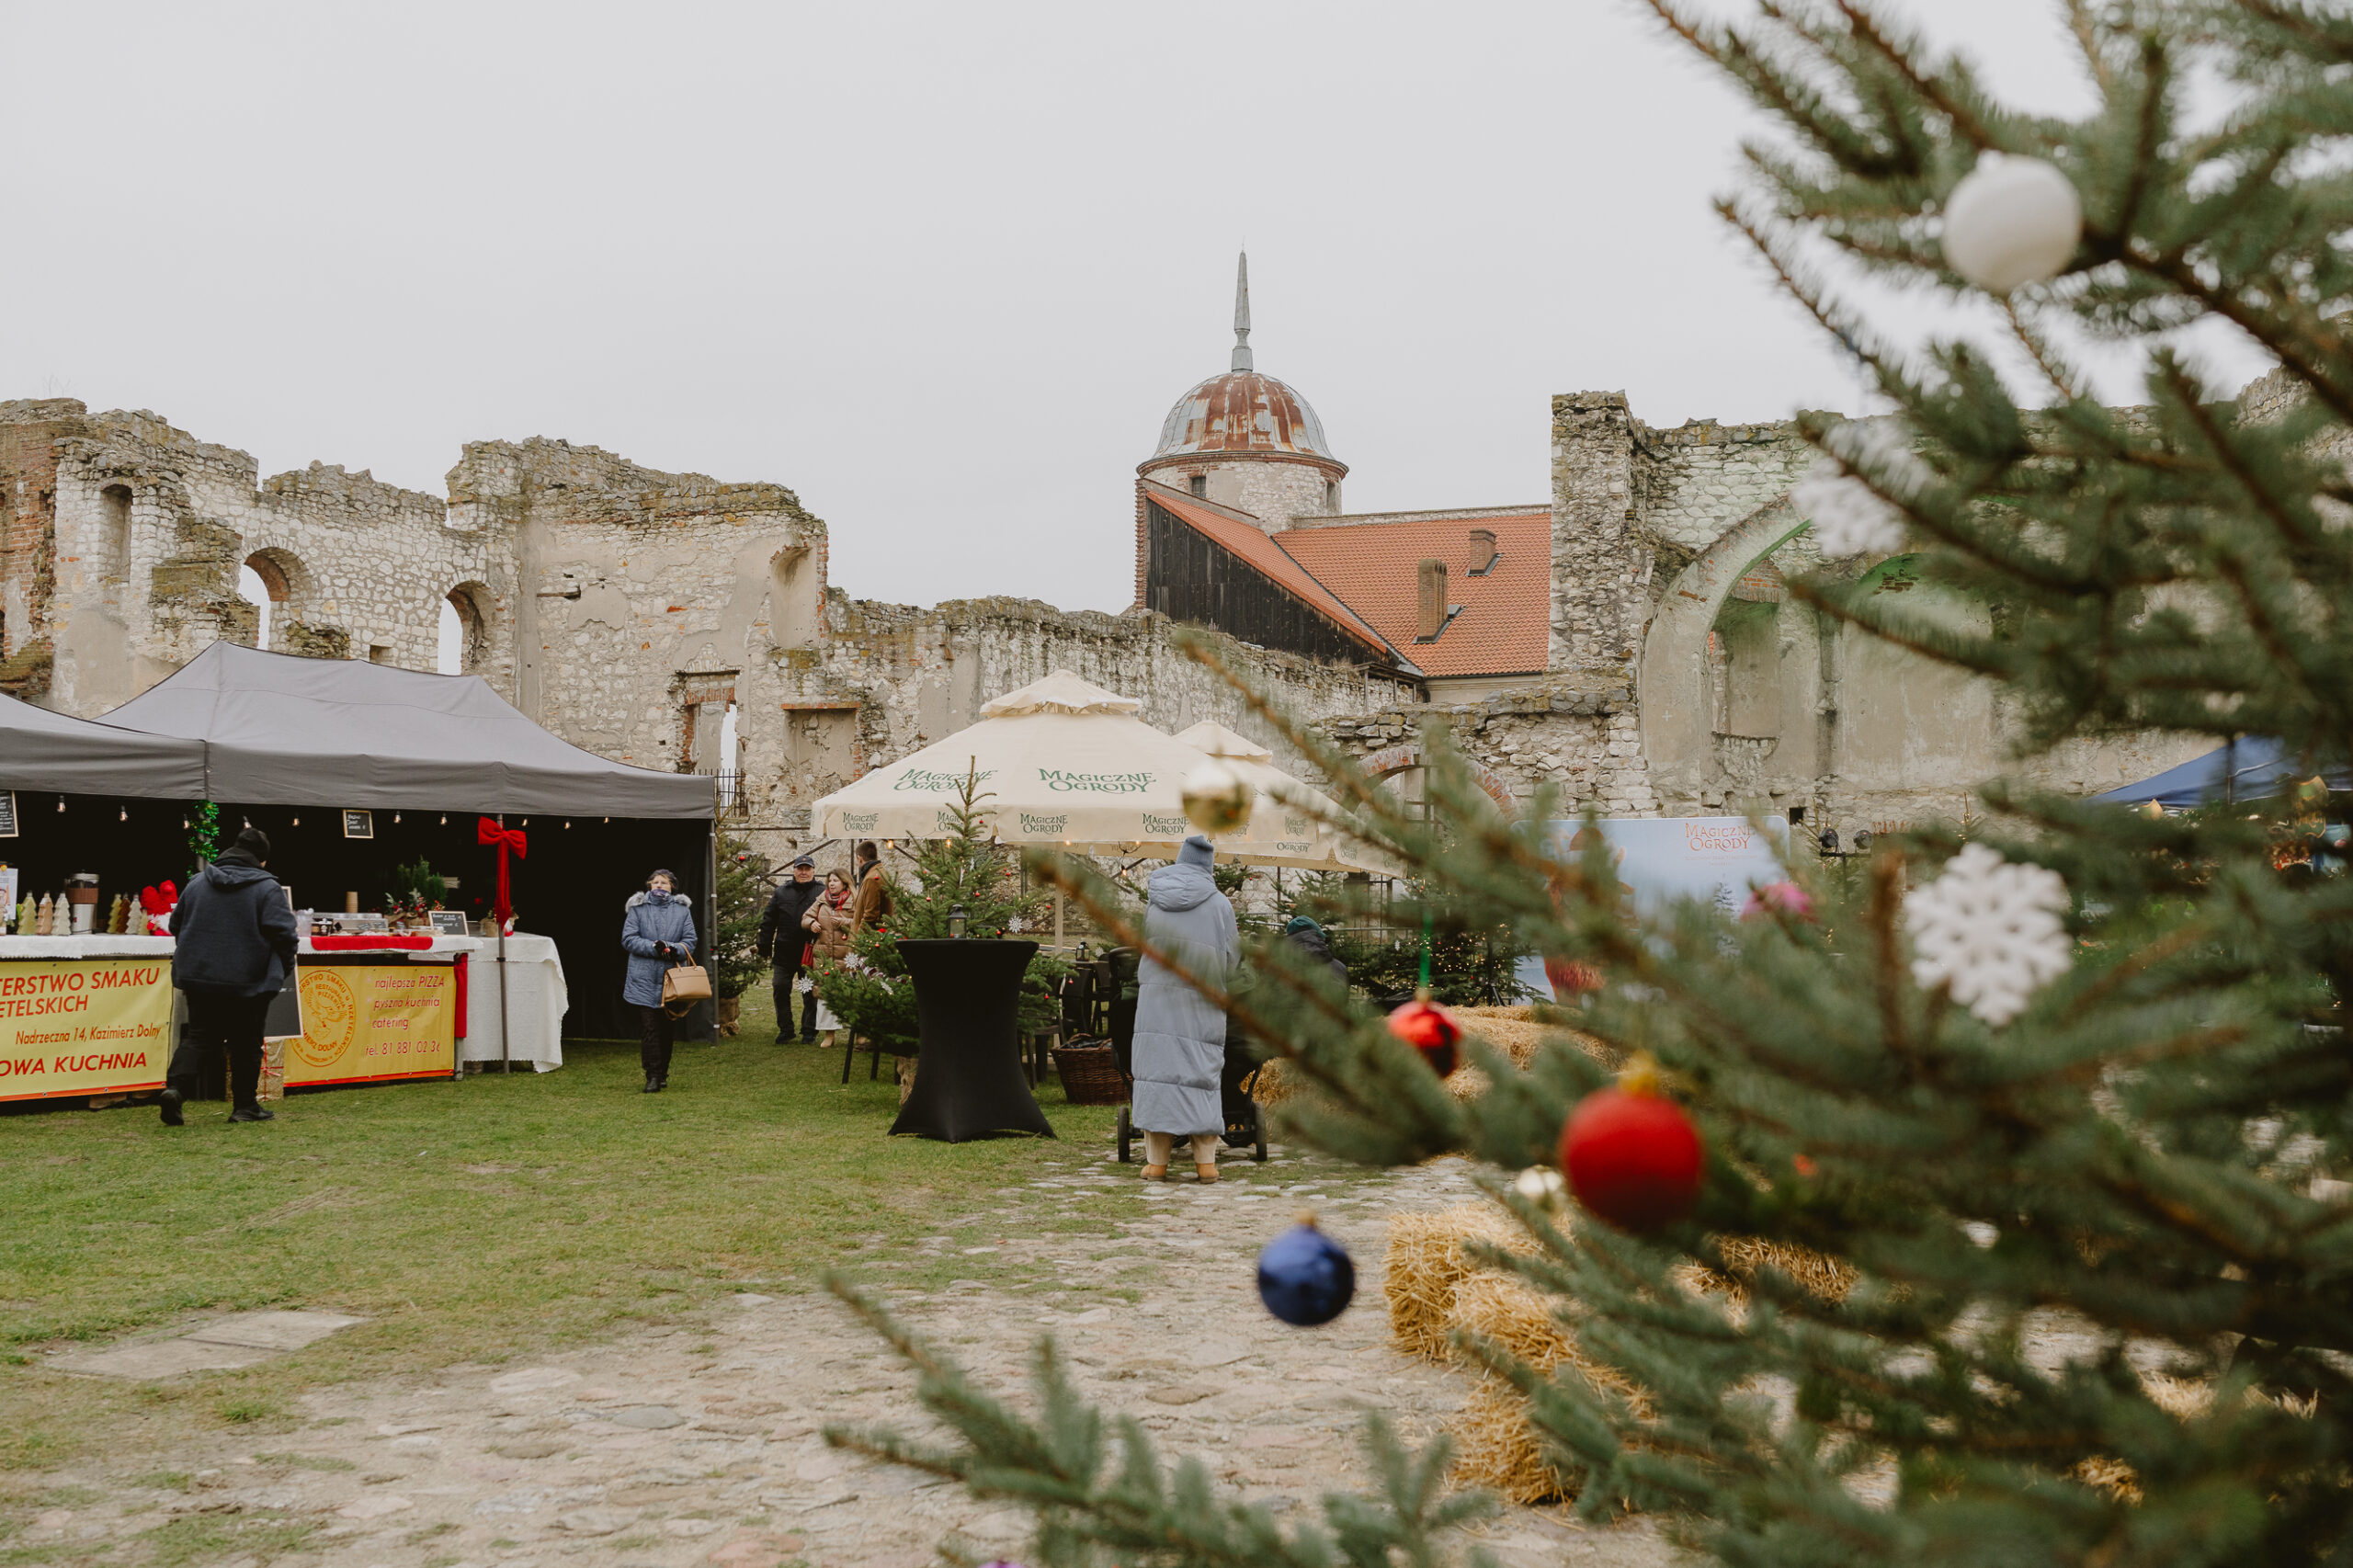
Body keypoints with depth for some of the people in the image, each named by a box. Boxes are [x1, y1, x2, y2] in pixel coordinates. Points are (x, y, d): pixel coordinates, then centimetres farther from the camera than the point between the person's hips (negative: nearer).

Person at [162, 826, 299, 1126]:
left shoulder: (198, 883, 7)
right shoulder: (267, 888, -9)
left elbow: (176, 924, 16)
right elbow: (283, 932, -15)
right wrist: (285, 967, 3)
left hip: (199, 977, 4)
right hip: (249, 981, -3)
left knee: (197, 1037, 9)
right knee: (246, 1044, 8)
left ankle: (176, 1087, -14)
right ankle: (246, 1106, 13)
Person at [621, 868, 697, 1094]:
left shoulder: (682, 911, 8)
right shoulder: (637, 909, 5)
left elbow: (690, 942, 4)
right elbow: (628, 938, -4)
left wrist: (672, 949, -17)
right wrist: (654, 948, -17)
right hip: (644, 980, -2)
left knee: (668, 1029, 7)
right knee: (648, 1029, -7)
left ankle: (663, 1073, 19)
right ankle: (653, 1077, -7)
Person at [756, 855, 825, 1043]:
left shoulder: (822, 892, 2)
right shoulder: (781, 892, 9)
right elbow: (768, 921, 10)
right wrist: (763, 946, 4)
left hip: (810, 952, -2)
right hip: (785, 952, 2)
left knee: (811, 993, 4)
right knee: (780, 989, 1)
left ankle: (809, 1030, 14)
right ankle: (785, 1029, 12)